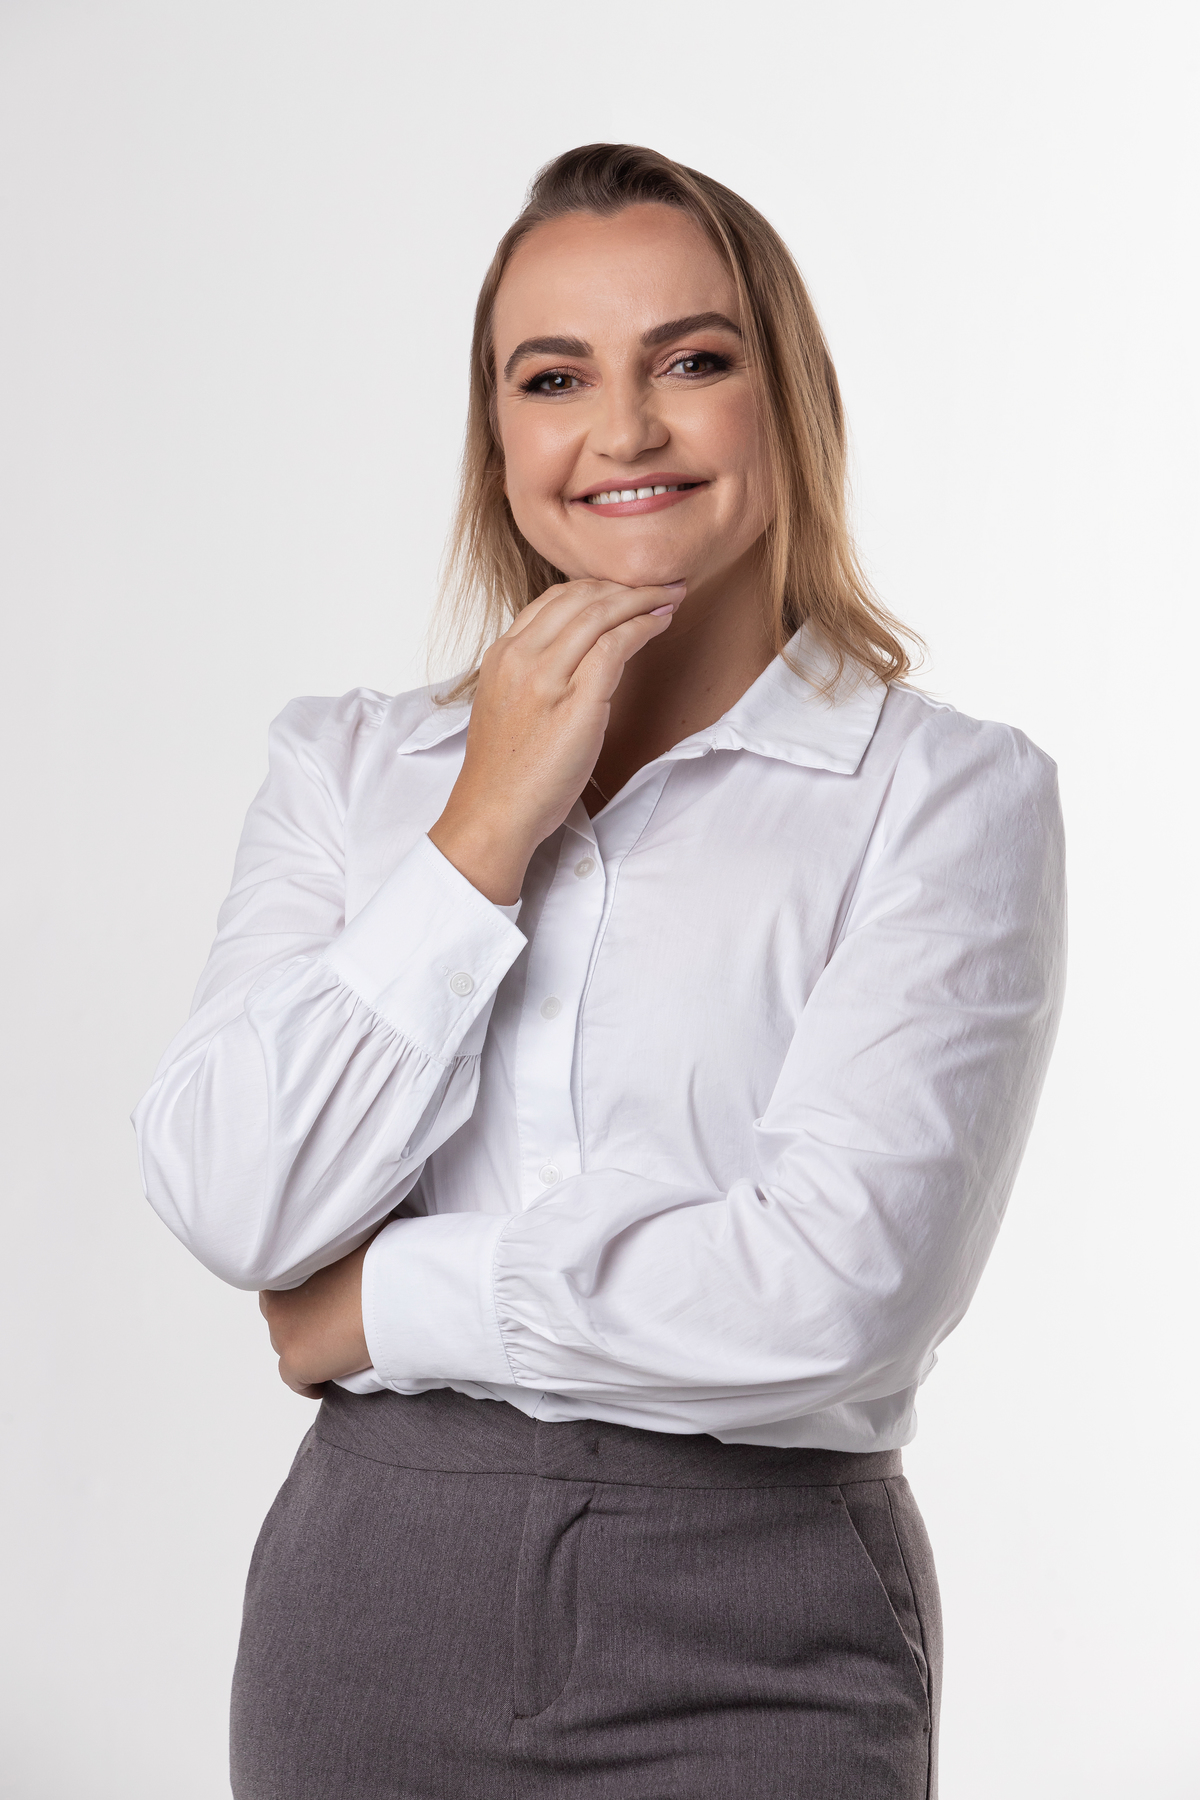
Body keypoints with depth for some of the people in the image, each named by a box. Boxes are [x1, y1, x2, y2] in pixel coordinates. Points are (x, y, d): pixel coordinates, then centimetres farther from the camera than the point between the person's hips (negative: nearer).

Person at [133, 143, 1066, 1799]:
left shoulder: (950, 796, -6)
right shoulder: (347, 765, 6)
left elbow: (839, 1282, -18)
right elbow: (231, 1206, -6)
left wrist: (386, 1304, -9)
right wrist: (488, 831, -11)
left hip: (756, 1635, -2)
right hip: (375, 1585, 3)